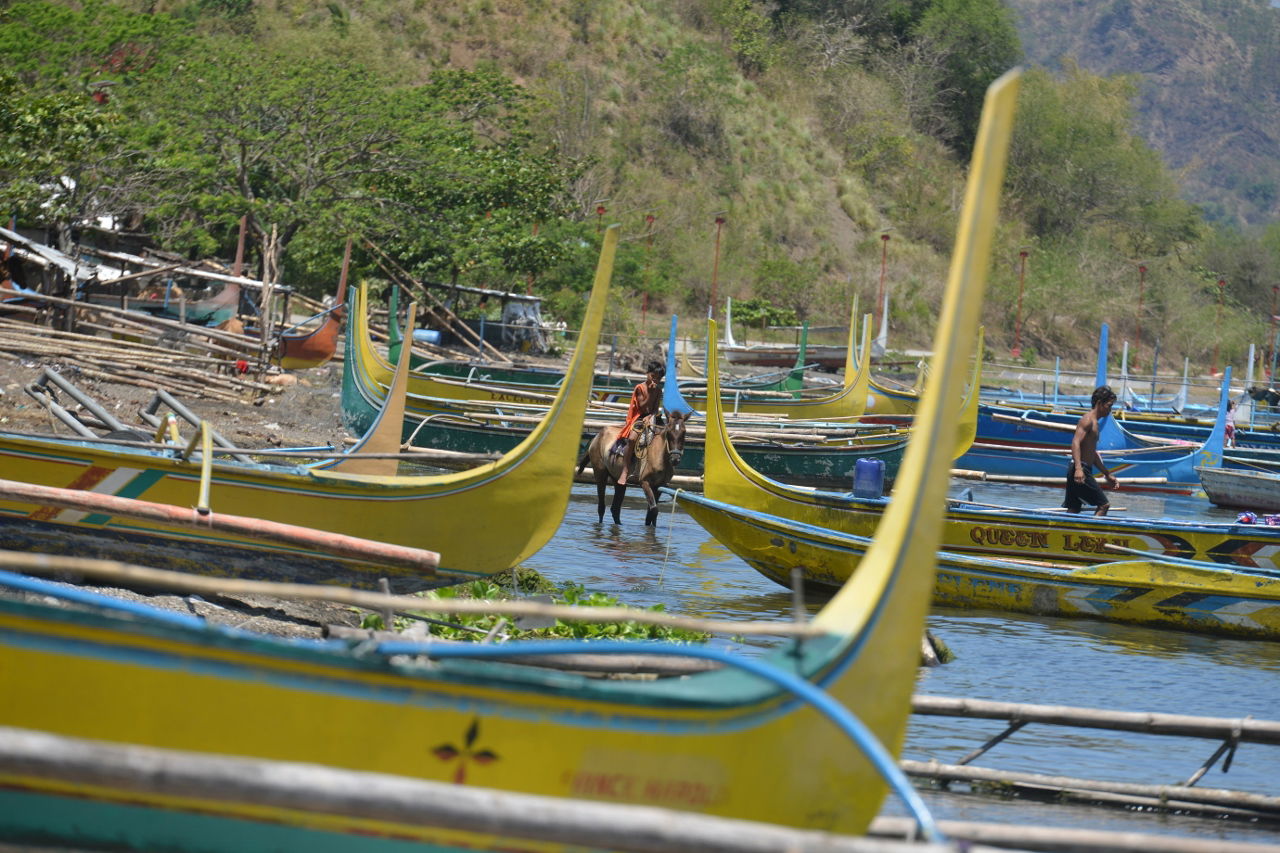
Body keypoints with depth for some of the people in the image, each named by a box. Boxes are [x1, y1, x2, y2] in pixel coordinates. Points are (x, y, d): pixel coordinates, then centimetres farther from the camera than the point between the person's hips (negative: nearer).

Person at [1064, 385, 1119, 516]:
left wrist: (1107, 475, 36)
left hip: (1080, 471, 10)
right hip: (1081, 470, -10)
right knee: (1104, 505, -7)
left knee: (1073, 510, 7)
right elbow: (1075, 443, -23)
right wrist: (1078, 468, -34)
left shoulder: (1095, 423, 22)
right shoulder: (1087, 420, -9)